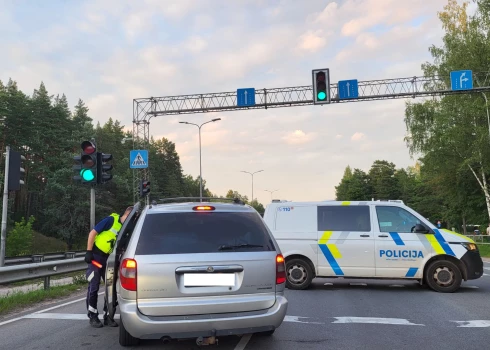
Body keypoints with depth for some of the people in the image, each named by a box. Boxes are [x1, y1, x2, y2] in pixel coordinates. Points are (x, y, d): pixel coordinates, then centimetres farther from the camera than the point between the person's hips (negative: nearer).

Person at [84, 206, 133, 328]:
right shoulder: (111, 220, -15)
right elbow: (93, 233, -13)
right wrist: (88, 252, -14)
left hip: (109, 259, 6)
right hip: (96, 256, -6)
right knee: (93, 288, 1)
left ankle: (108, 316, 14)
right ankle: (93, 317, 12)